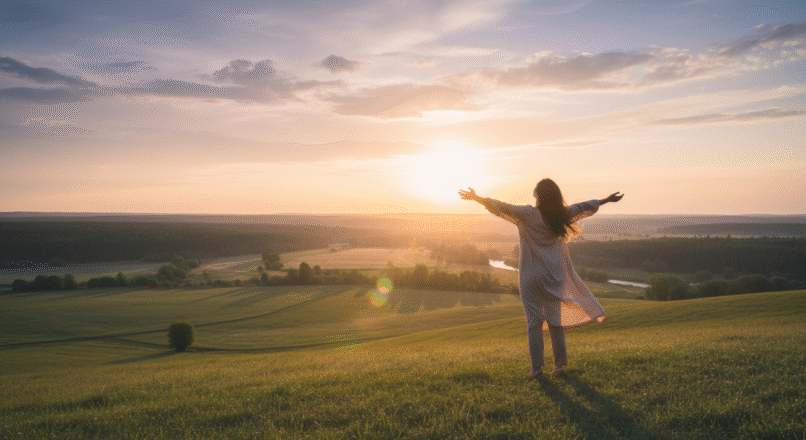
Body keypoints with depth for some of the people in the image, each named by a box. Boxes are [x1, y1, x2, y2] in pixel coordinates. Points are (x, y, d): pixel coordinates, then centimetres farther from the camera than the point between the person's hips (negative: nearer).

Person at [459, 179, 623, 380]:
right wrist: (606, 200, 31)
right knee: (555, 322, 11)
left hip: (531, 277, -3)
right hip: (555, 275, 4)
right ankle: (559, 366, 14)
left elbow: (501, 208, -10)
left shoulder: (527, 214, -10)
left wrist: (477, 198, -3)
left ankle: (536, 368, 3)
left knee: (534, 322, 2)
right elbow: (586, 206, 16)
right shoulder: (562, 214, 2)